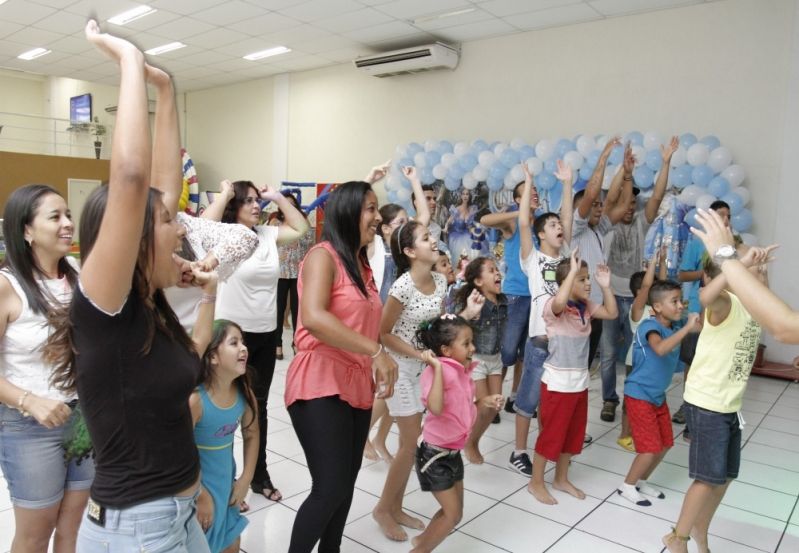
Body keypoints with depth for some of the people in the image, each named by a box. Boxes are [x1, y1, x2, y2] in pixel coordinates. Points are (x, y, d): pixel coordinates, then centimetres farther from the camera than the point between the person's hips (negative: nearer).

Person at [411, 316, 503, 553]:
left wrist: (484, 402, 3)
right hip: (435, 454, -8)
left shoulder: (462, 372, 4)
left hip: (453, 452, 9)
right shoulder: (436, 371, -22)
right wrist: (437, 367, -35)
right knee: (453, 514, 0)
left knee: (453, 511, 19)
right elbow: (436, 408, -38)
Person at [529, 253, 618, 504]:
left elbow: (612, 313, 12)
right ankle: (536, 482, 20)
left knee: (573, 433, 18)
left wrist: (605, 286, 2)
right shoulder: (554, 306, -19)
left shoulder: (586, 306, 5)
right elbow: (560, 302, -42)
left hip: (580, 380, 8)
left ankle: (561, 479, 36)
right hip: (558, 381, -8)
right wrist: (572, 270, -35)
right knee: (551, 433, 3)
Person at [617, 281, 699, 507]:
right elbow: (660, 348, -43)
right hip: (639, 395, -9)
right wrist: (687, 328, -41)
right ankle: (627, 486, 15)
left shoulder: (673, 327, 1)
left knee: (665, 444, 16)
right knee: (650, 447, -5)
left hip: (658, 396, 9)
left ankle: (641, 482, 34)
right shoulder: (650, 326, -23)